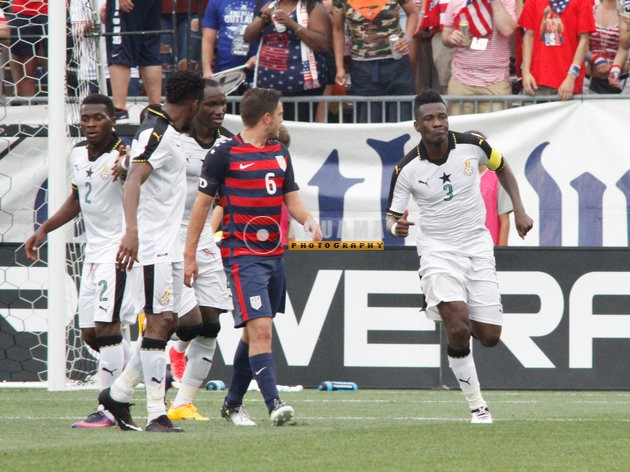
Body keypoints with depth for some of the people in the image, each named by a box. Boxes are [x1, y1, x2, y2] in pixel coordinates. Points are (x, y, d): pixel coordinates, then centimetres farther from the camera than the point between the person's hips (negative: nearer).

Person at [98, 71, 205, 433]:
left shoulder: (169, 133, 17)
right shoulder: (156, 133, -14)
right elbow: (134, 181, -27)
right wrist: (132, 230, -41)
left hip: (170, 247, 10)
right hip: (155, 245, -10)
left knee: (166, 323, 11)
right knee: (159, 323, -12)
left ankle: (119, 394, 19)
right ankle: (156, 415, -14)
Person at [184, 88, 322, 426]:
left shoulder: (280, 153, 13)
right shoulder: (224, 153, -7)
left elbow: (291, 198, 17)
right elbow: (202, 204, -3)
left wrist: (307, 219, -6)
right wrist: (189, 254, -3)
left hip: (274, 254, 7)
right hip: (241, 255, -7)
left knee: (254, 331, 12)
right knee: (260, 328, -17)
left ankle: (233, 404, 24)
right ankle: (274, 404, -23)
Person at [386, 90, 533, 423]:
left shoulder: (472, 146, -9)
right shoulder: (406, 169, -13)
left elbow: (501, 168, 13)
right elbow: (392, 217, -3)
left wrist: (519, 210, 5)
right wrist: (397, 227, -27)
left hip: (477, 248, 3)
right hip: (437, 252, -3)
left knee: (489, 336, 0)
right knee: (458, 330, -24)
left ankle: (451, 315, 36)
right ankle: (477, 405, -8)